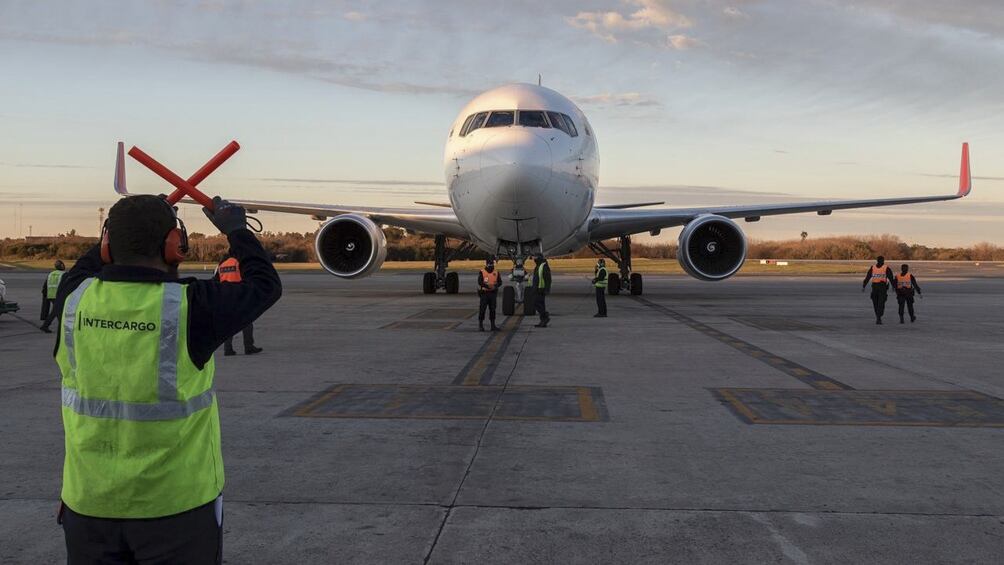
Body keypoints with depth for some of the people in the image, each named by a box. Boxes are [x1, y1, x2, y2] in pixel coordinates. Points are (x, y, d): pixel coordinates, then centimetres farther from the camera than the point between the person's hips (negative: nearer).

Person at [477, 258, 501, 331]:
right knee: (482, 309, -2)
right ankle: (480, 325, 5)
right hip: (484, 293, -3)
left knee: (492, 309, 6)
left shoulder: (496, 272, 6)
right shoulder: (482, 272, -4)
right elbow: (480, 282, -16)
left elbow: (500, 282, 1)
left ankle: (493, 325, 12)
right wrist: (487, 286, -31)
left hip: (493, 293, 3)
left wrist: (495, 285, -19)